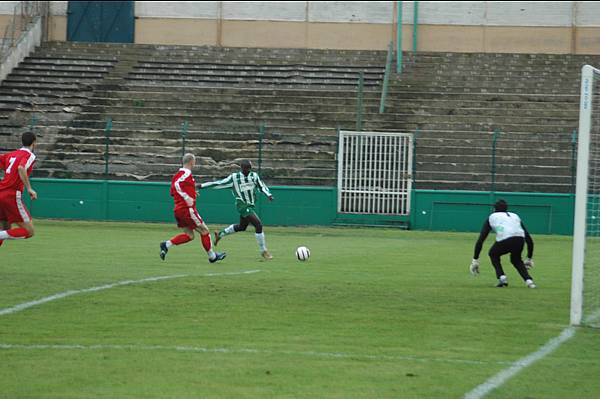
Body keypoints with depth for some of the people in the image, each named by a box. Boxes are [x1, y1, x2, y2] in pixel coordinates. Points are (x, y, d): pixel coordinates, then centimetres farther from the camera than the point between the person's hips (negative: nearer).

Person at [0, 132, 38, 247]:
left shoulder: (11, 154, 17)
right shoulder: (30, 155, -4)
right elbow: (21, 168, -23)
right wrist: (29, 189, -23)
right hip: (12, 196, -8)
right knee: (29, 231, -4)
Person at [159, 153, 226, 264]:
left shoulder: (178, 174, 16)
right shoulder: (187, 173, -12)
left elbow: (173, 192, 20)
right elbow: (176, 185, -28)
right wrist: (187, 197, -30)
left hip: (178, 209, 9)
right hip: (187, 209, -9)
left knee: (189, 235, 11)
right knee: (204, 230, 4)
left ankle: (166, 244, -5)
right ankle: (212, 256, 12)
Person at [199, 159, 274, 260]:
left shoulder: (254, 176, 4)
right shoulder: (234, 177, -7)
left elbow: (262, 186, 11)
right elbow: (219, 183, -1)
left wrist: (268, 195, -8)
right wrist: (203, 186, 1)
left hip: (251, 205, 7)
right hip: (242, 205, -7)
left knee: (242, 227, 21)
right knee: (258, 225, -18)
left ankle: (220, 234, 44)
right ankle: (263, 251, -8)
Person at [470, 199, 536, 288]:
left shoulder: (491, 217, 27)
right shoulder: (515, 216, 34)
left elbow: (481, 240, 19)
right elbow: (529, 238, 30)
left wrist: (475, 260, 21)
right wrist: (529, 259, 39)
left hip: (504, 240, -3)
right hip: (520, 240, 3)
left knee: (493, 254, 28)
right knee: (516, 259, 31)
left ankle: (502, 277, 10)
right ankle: (528, 280, 10)